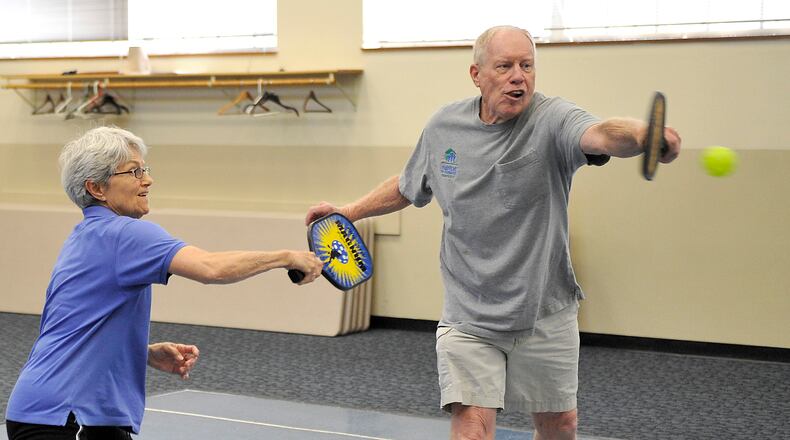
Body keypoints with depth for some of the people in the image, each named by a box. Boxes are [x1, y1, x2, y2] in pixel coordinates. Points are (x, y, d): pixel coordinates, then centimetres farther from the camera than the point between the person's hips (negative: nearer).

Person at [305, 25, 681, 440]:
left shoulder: (552, 119, -16)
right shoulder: (444, 126, -2)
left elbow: (600, 134, -40)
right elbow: (407, 187, 19)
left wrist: (642, 135, -61)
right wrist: (349, 211, 14)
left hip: (545, 316, -1)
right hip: (468, 318, 1)